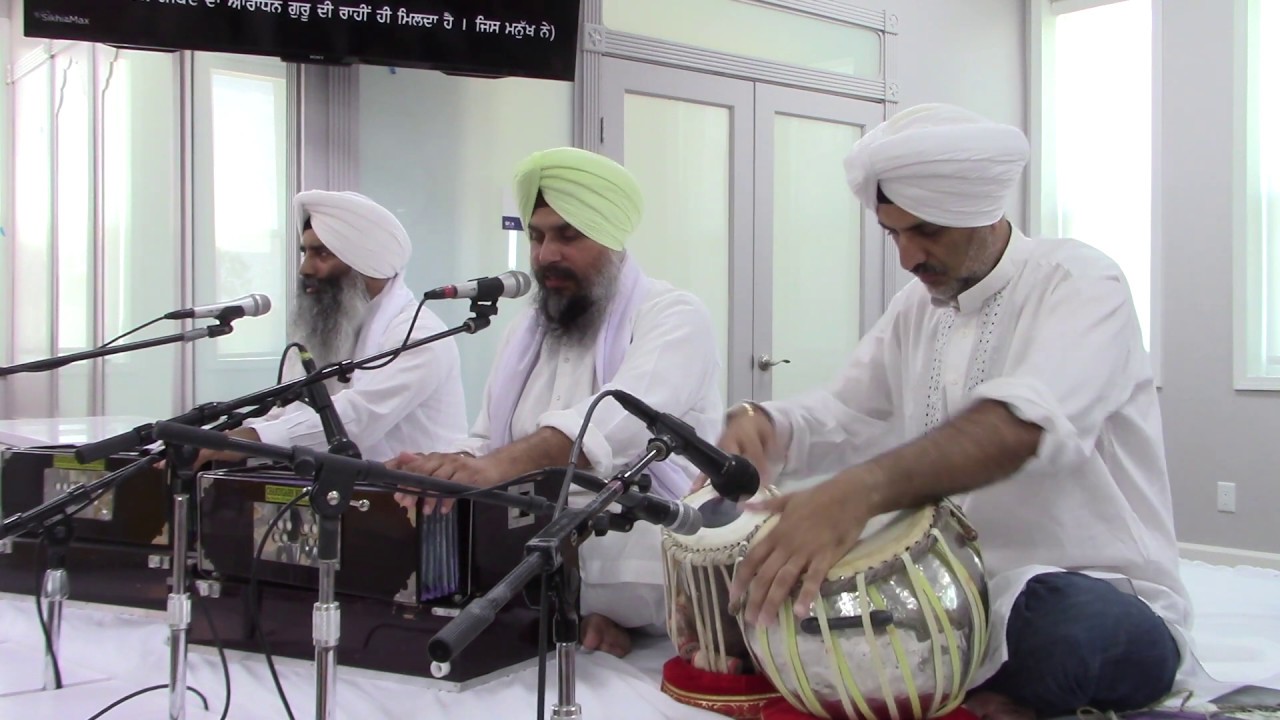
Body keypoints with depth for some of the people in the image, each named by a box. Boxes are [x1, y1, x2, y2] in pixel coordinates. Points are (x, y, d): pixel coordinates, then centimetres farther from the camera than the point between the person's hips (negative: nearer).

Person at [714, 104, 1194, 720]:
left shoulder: (1079, 282, -12)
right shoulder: (915, 309, 13)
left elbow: (1024, 423, -31)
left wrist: (863, 489, -48)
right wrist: (759, 423, -14)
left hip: (1096, 595, -6)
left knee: (1059, 627, -41)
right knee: (767, 578, -12)